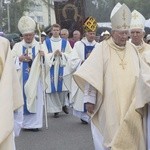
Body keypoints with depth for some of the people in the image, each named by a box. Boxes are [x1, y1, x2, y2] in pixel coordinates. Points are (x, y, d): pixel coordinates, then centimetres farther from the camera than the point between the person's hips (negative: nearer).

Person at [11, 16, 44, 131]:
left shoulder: (39, 46, 6)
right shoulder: (17, 46, 7)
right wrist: (20, 59, -13)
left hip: (35, 78, 0)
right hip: (21, 79, 0)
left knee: (35, 99, -2)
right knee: (23, 99, -1)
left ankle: (34, 123, 3)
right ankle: (24, 122, 5)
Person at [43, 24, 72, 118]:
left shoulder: (65, 42, 9)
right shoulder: (47, 42, 8)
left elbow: (70, 55, 4)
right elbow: (45, 55, 1)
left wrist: (61, 54, -12)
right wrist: (53, 54, -14)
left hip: (63, 68, 0)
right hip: (51, 68, 0)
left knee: (63, 88, -4)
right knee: (53, 89, -2)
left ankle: (64, 104, 21)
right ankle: (55, 110, 5)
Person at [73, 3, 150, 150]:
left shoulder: (132, 49, 7)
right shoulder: (102, 48, -7)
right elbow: (92, 75, -9)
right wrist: (90, 99, -12)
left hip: (130, 106, 4)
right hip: (109, 106, -4)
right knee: (110, 138, 1)